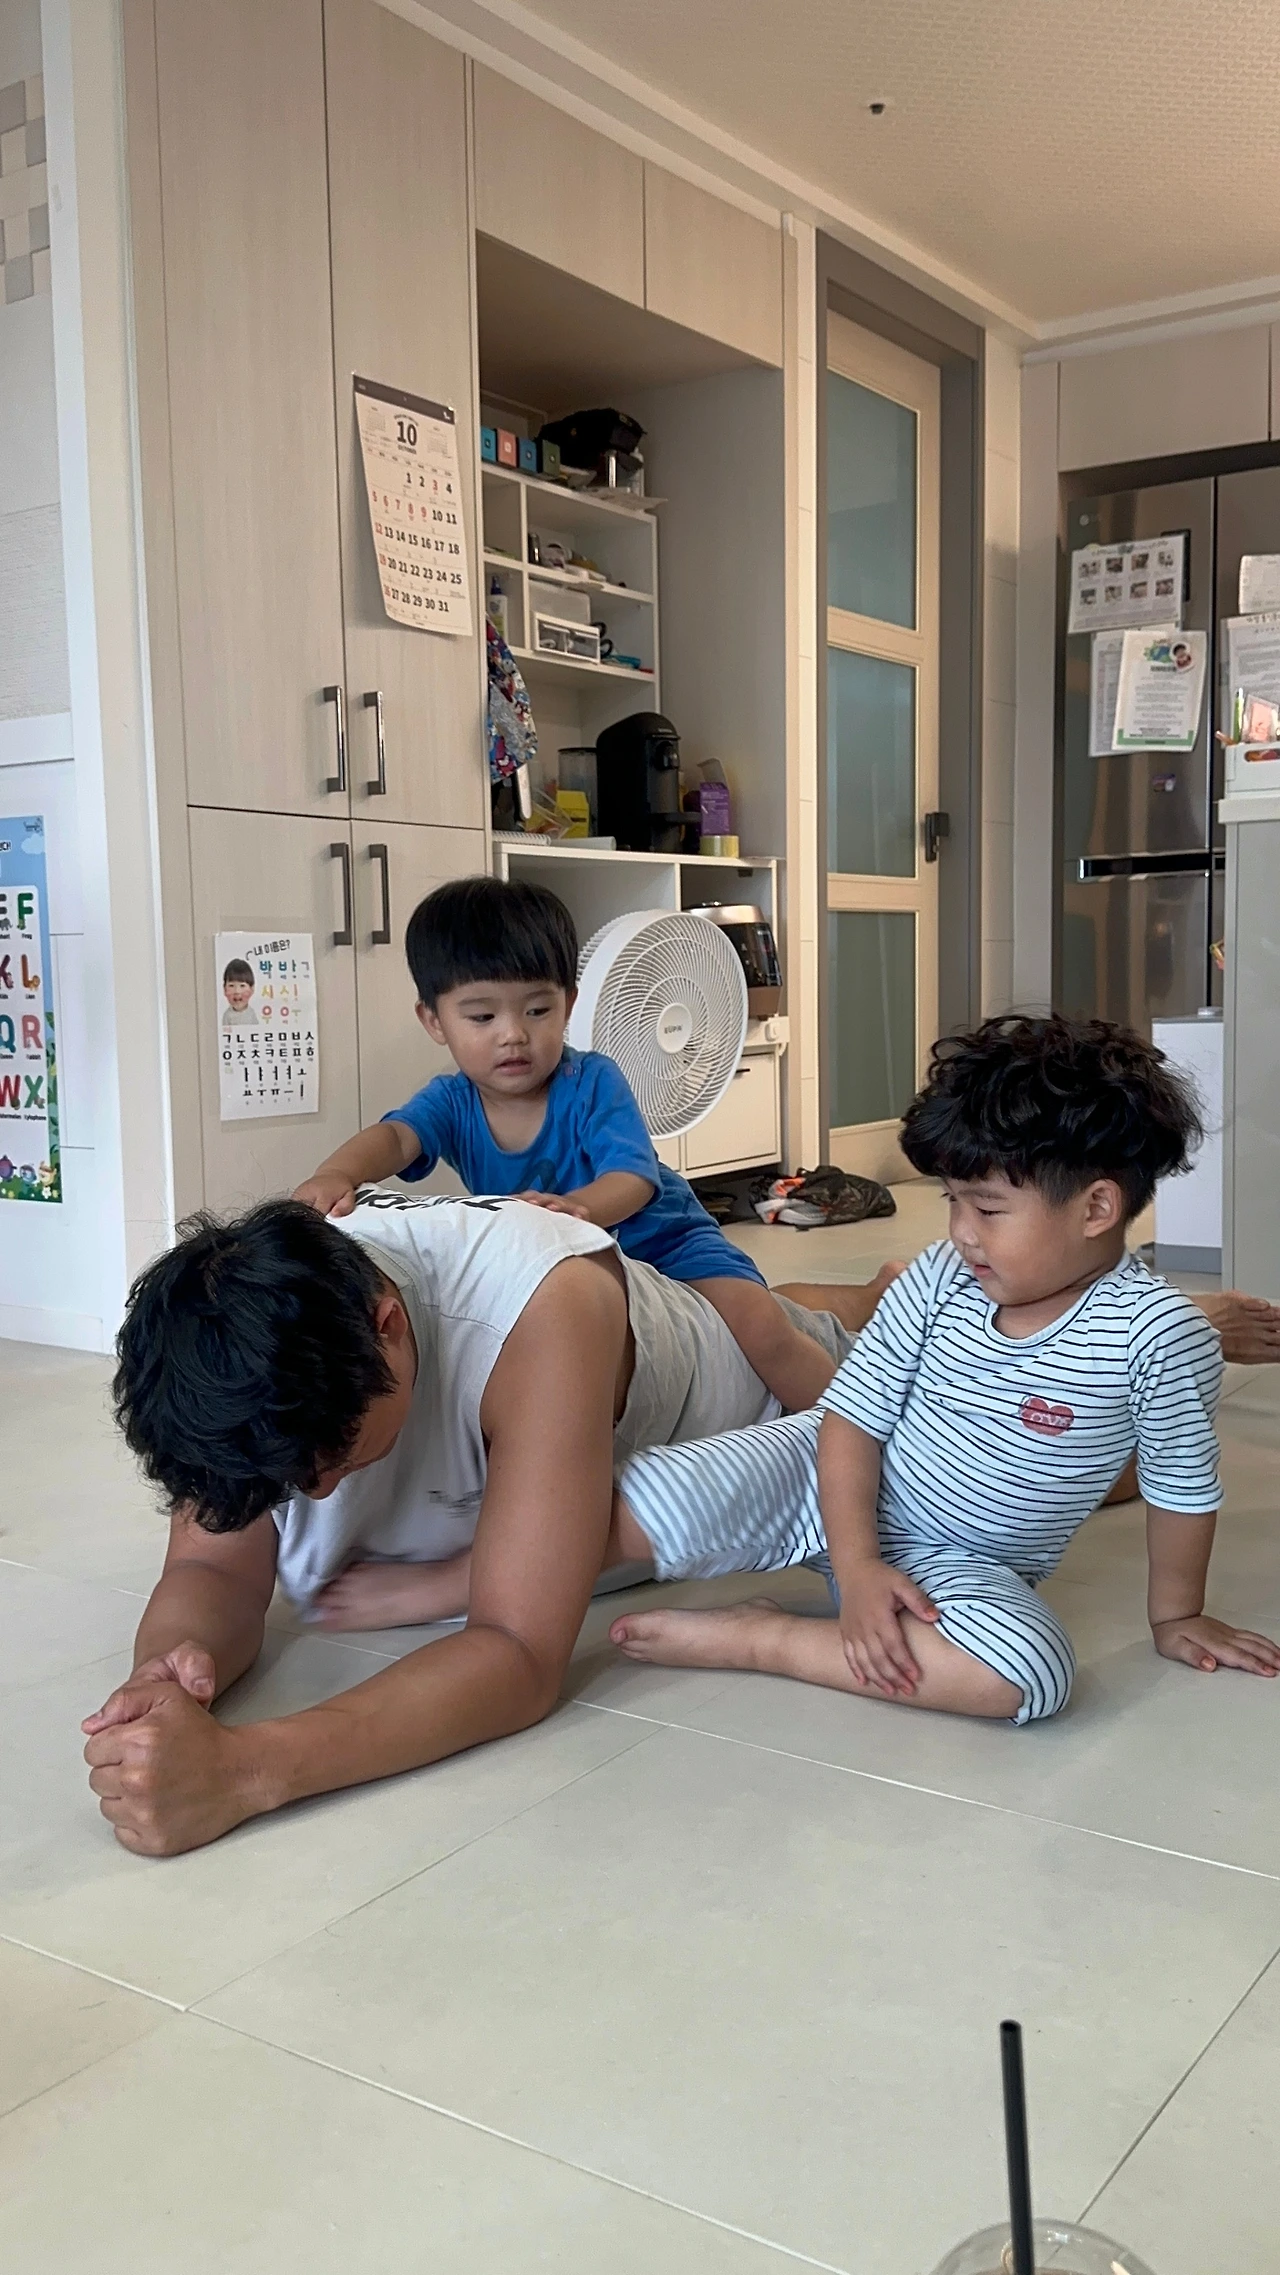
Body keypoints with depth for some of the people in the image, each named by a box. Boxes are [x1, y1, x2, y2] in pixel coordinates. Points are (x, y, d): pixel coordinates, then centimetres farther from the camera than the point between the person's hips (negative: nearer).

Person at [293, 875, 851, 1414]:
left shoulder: (592, 1083, -22)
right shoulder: (450, 1102, -14)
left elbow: (633, 1180, -34)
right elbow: (394, 1137, -34)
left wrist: (576, 1206, -59)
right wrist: (336, 1174, -60)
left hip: (660, 1244, -4)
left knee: (761, 1329, -21)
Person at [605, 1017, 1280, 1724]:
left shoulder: (1166, 1338, -21)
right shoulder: (937, 1282, -12)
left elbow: (1183, 1488, -7)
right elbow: (853, 1418, -9)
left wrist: (1175, 1615, 5)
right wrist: (856, 1563, -20)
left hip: (962, 1565, 0)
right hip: (829, 1484, 1)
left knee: (1031, 1671, -38)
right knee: (629, 1512, -22)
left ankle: (756, 1639, -24)